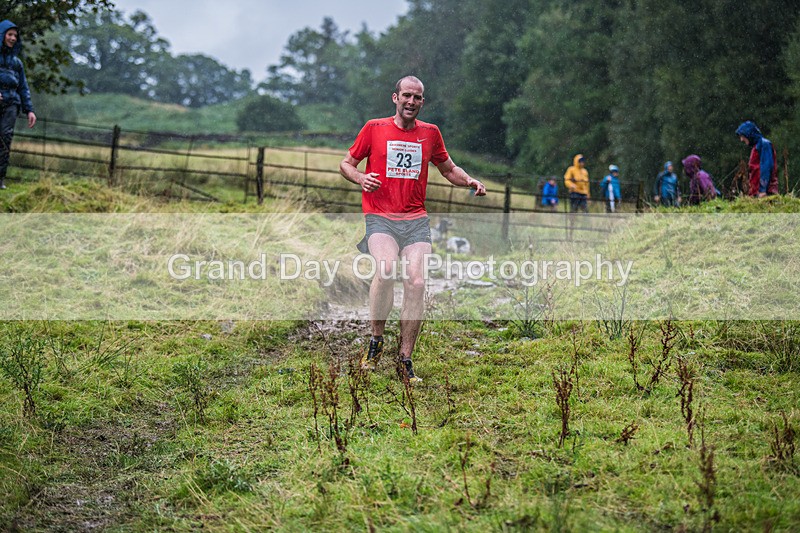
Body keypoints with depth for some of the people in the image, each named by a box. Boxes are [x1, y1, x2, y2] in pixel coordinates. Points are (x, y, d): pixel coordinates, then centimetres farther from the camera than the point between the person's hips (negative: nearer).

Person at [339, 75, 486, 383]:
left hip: (416, 220, 3)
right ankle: (376, 340, -9)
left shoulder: (430, 133, 13)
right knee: (386, 269, -30)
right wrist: (360, 178, -10)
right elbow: (346, 164, 13)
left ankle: (405, 360, -2)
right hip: (379, 217, -3)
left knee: (416, 283, -14)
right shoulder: (374, 128, 5)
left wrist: (469, 181, 5)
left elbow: (448, 169, 25)